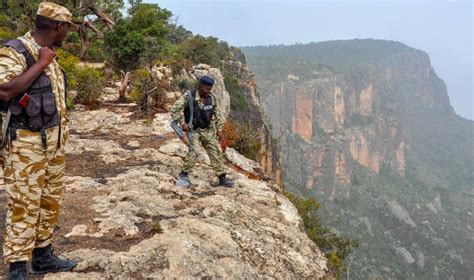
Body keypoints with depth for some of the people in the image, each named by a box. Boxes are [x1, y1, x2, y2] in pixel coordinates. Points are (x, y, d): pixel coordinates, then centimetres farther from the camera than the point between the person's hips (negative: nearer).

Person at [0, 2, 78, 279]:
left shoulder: (48, 55, 12)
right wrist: (40, 64, -22)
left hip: (54, 142, 9)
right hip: (27, 144, -8)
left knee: (51, 201, 15)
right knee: (24, 207, -1)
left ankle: (43, 255, 29)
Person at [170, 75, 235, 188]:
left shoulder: (211, 98, -4)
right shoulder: (189, 96, -17)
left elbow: (218, 114, 9)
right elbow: (174, 109, -16)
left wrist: (219, 130, 1)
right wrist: (183, 123, -22)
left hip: (208, 130, 5)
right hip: (192, 129, -4)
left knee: (216, 152, 2)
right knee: (193, 152, -22)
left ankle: (222, 178, 12)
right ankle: (183, 175, -2)